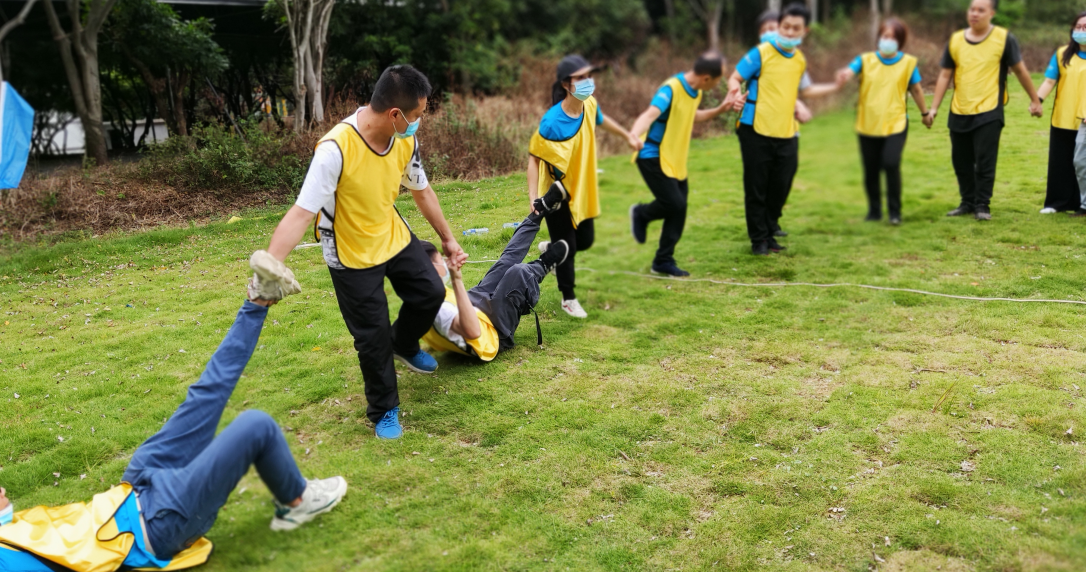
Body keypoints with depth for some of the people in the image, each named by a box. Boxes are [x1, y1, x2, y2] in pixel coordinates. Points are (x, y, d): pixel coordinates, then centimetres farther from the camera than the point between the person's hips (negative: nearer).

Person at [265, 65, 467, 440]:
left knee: (430, 292, 10)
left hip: (394, 236, 6)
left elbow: (422, 191, 6)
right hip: (351, 255, -6)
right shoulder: (335, 149, -34)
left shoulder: (405, 141, -12)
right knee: (372, 336, 2)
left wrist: (448, 239, 13)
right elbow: (301, 214, -37)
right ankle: (384, 412, 26)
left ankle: (404, 344, 44)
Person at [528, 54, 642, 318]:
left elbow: (601, 119, 14)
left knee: (586, 240, 17)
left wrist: (628, 136, 25)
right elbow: (534, 158, -20)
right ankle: (568, 298, 25)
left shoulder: (589, 105, -11)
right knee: (566, 249, 4)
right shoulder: (551, 121, -28)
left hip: (582, 189, 6)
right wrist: (533, 198, -26)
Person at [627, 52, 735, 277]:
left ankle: (663, 261, 21)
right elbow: (650, 114, -37)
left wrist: (720, 109, 21)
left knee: (679, 208, 8)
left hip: (675, 160, 8)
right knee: (674, 203, -16)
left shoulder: (695, 92, 7)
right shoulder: (671, 89, -21)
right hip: (654, 157, -8)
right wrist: (634, 135, -56)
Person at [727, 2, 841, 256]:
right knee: (756, 188, 1)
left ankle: (769, 233, 25)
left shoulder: (800, 59, 12)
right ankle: (758, 239, 13)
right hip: (757, 132, -5)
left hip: (786, 135, 5)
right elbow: (735, 78, -7)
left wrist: (834, 87, 20)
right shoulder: (761, 53, -7)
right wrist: (737, 95, -27)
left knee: (780, 187, 8)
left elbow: (805, 90, 27)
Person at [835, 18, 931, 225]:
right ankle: (874, 211, 27)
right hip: (868, 124, 2)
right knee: (871, 169, 7)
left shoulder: (908, 62, 3)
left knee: (891, 163, -19)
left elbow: (916, 90, 13)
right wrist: (844, 76, -40)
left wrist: (925, 112, 20)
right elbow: (849, 72, -17)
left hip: (896, 124, -1)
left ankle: (895, 211, -3)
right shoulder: (866, 60, 2)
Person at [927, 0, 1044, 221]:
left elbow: (1020, 70, 4)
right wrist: (934, 108, 2)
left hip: (988, 113, -4)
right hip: (959, 113, 4)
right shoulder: (955, 40, 5)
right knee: (961, 161, 10)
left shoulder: (1004, 38, -3)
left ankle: (982, 206, 7)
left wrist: (1035, 100, 10)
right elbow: (945, 75, 8)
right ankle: (967, 202, 24)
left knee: (984, 163, -5)